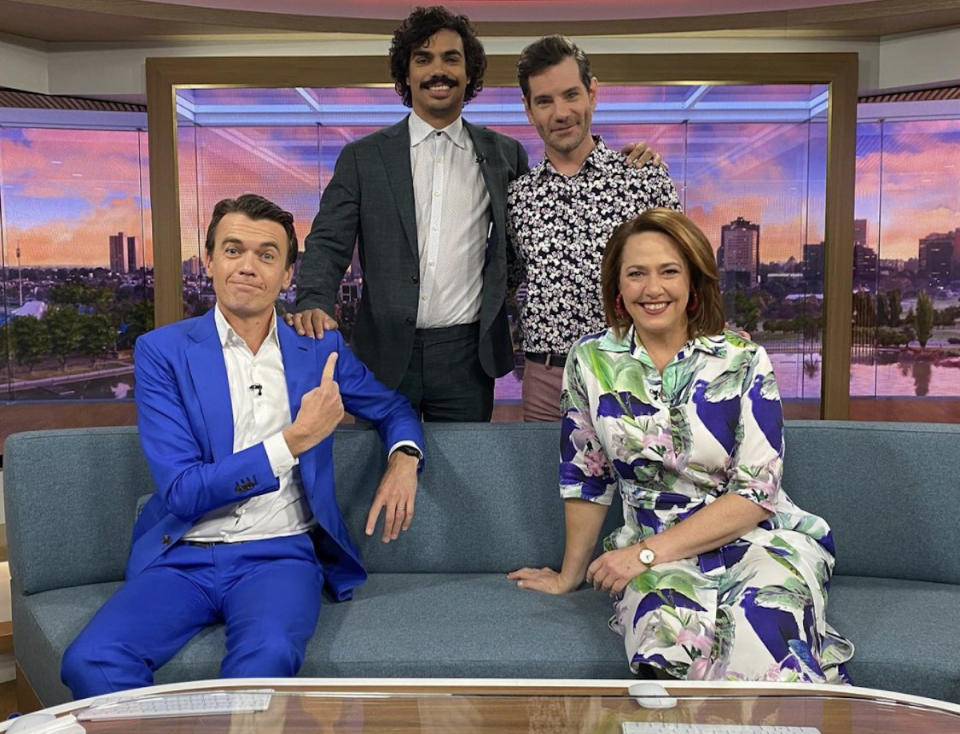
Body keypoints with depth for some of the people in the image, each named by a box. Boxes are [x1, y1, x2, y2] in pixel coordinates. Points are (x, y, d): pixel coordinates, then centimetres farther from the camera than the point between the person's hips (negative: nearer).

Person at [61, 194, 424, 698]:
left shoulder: (321, 350, 8)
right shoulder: (161, 351, 1)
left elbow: (393, 409, 24)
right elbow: (181, 492, -8)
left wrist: (403, 458, 0)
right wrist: (294, 440, -16)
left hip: (279, 555, 0)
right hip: (182, 557, 1)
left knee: (268, 656, -33)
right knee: (90, 662, -26)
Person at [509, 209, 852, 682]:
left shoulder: (743, 361, -4)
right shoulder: (591, 361, 1)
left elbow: (758, 491, -9)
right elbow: (585, 477, 9)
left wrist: (647, 552, -15)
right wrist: (571, 575, 15)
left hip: (759, 540, 0)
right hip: (655, 556, 1)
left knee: (759, 636, -33)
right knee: (669, 641, -32)